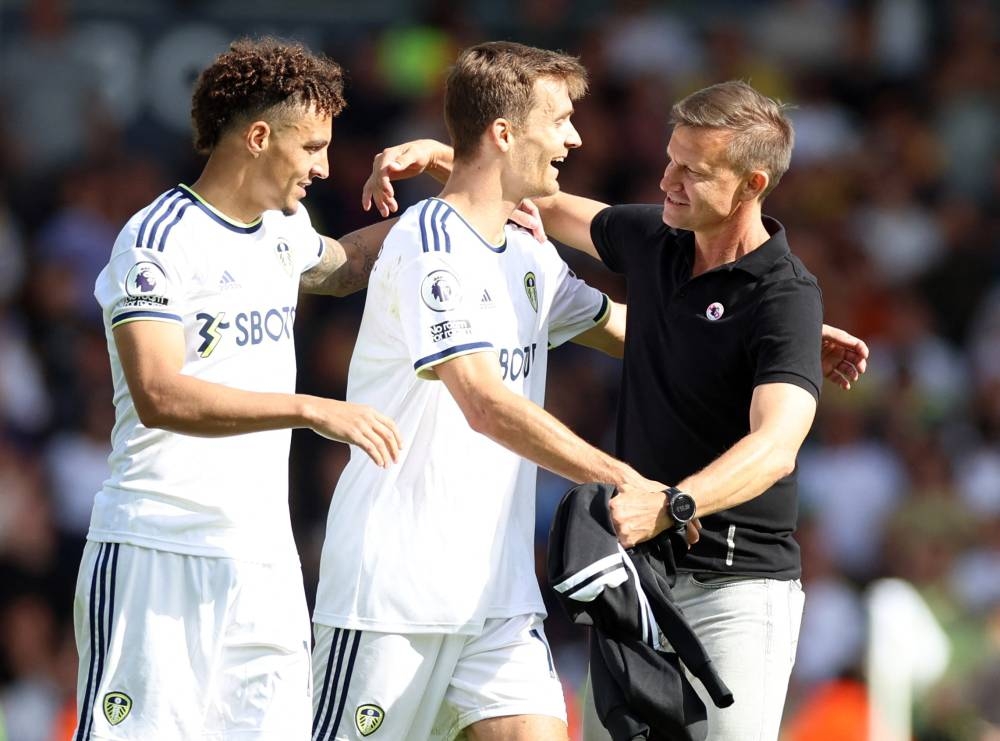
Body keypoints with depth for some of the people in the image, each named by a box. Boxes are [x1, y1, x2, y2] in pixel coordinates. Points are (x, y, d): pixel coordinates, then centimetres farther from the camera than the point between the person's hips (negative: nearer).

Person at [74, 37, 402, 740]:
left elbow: (343, 264, 40)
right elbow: (159, 396, -24)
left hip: (265, 559, 7)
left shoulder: (283, 230, 14)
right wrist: (313, 410, -30)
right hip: (158, 552, -7)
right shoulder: (159, 240, -11)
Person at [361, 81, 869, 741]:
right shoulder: (655, 241, 6)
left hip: (736, 583, -7)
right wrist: (438, 157, 12)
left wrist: (668, 507, -47)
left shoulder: (785, 299, -17)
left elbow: (775, 446, -31)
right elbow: (548, 206, 26)